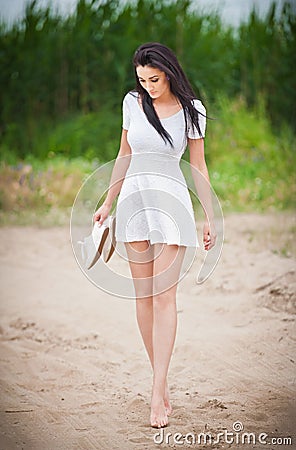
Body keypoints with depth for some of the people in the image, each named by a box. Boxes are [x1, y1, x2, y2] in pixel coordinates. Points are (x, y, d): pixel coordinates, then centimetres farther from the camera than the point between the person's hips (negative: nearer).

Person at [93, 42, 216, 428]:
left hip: (171, 200, -3)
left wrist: (210, 217, 3)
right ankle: (162, 381, 10)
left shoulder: (190, 109, -1)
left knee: (164, 295, -10)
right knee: (143, 293, 2)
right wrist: (108, 203, 16)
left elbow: (198, 165, 5)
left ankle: (157, 395, -14)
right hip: (134, 198, 3)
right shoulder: (133, 102, 6)